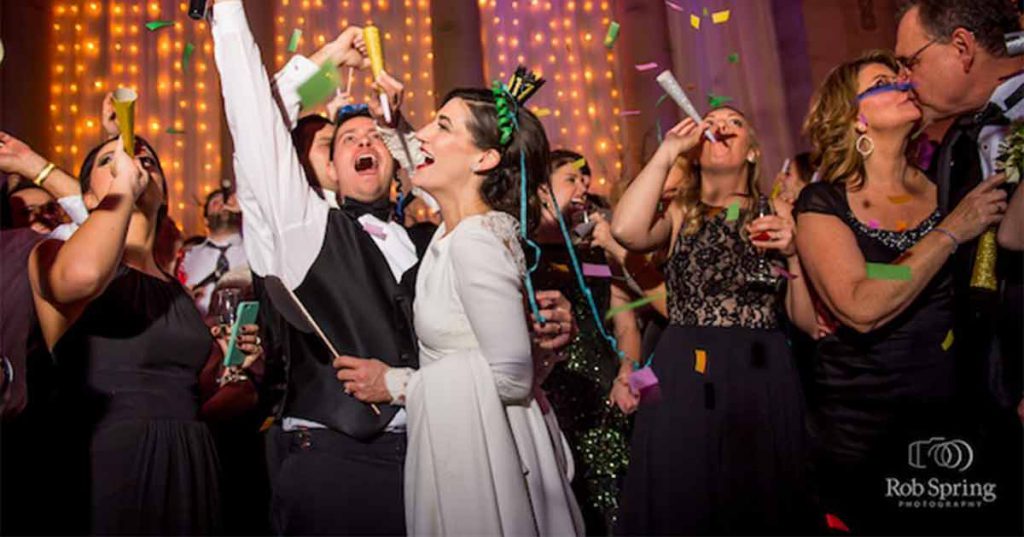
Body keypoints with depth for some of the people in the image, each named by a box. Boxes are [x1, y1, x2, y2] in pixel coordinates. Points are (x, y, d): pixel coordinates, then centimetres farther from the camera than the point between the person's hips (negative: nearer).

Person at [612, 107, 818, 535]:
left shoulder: (778, 213, 9)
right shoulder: (679, 213, 8)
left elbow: (809, 320, 6)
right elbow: (626, 230, -17)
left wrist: (793, 253, -9)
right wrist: (668, 150, -6)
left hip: (763, 379, 1)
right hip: (683, 379, -1)